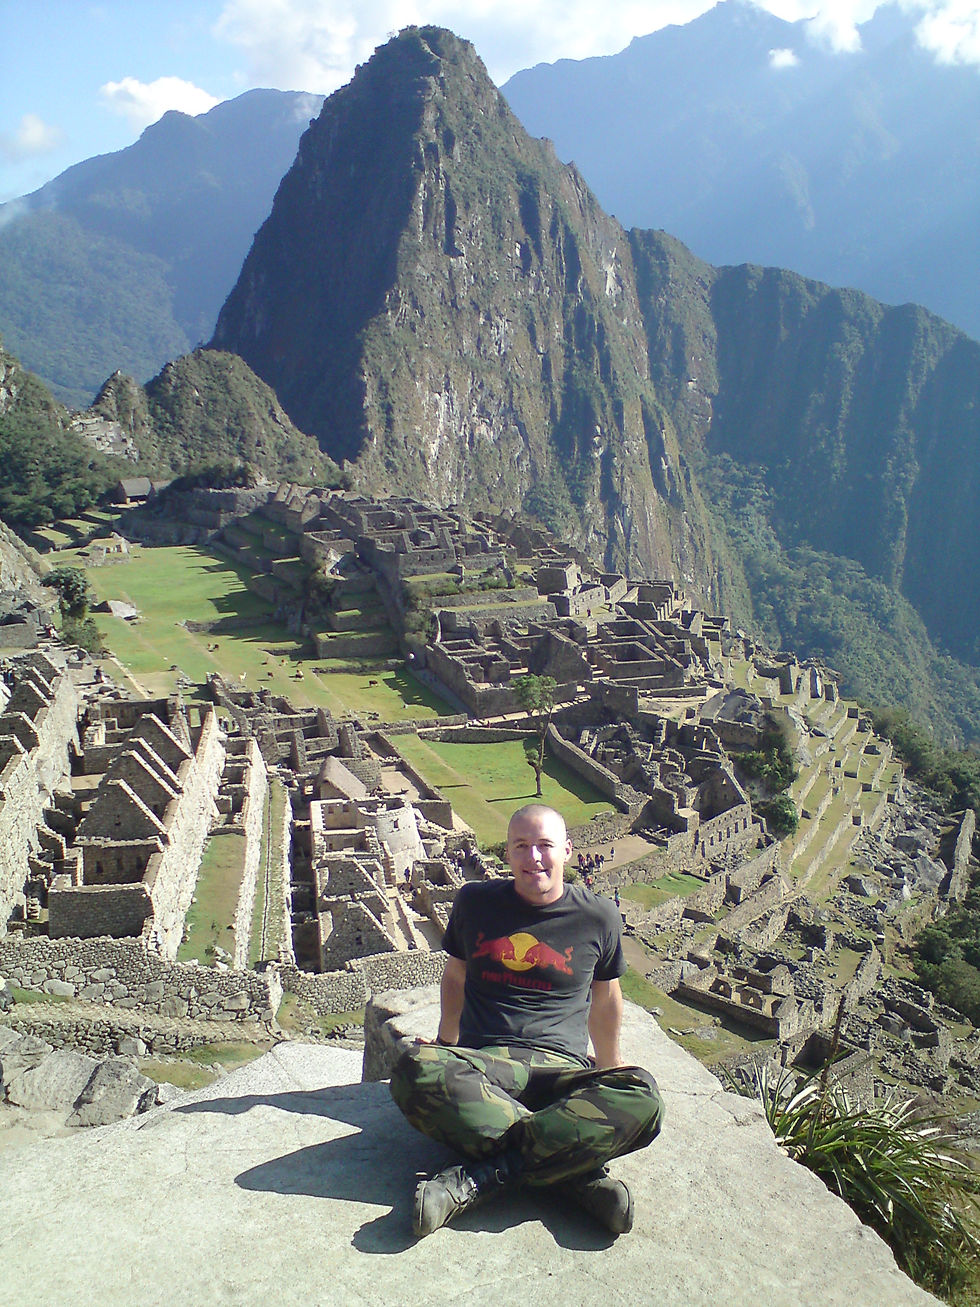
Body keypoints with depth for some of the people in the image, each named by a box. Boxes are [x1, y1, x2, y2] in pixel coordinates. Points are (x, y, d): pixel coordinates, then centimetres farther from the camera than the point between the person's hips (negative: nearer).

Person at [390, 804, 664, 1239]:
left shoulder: (598, 917, 6)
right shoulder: (476, 901, 9)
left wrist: (608, 1067, 29)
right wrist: (446, 1049, 25)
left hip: (561, 1068, 0)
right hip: (481, 1060, 1)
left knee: (640, 1097, -34)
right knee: (415, 1069, -35)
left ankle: (476, 1179, -32)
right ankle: (576, 1170, -31)